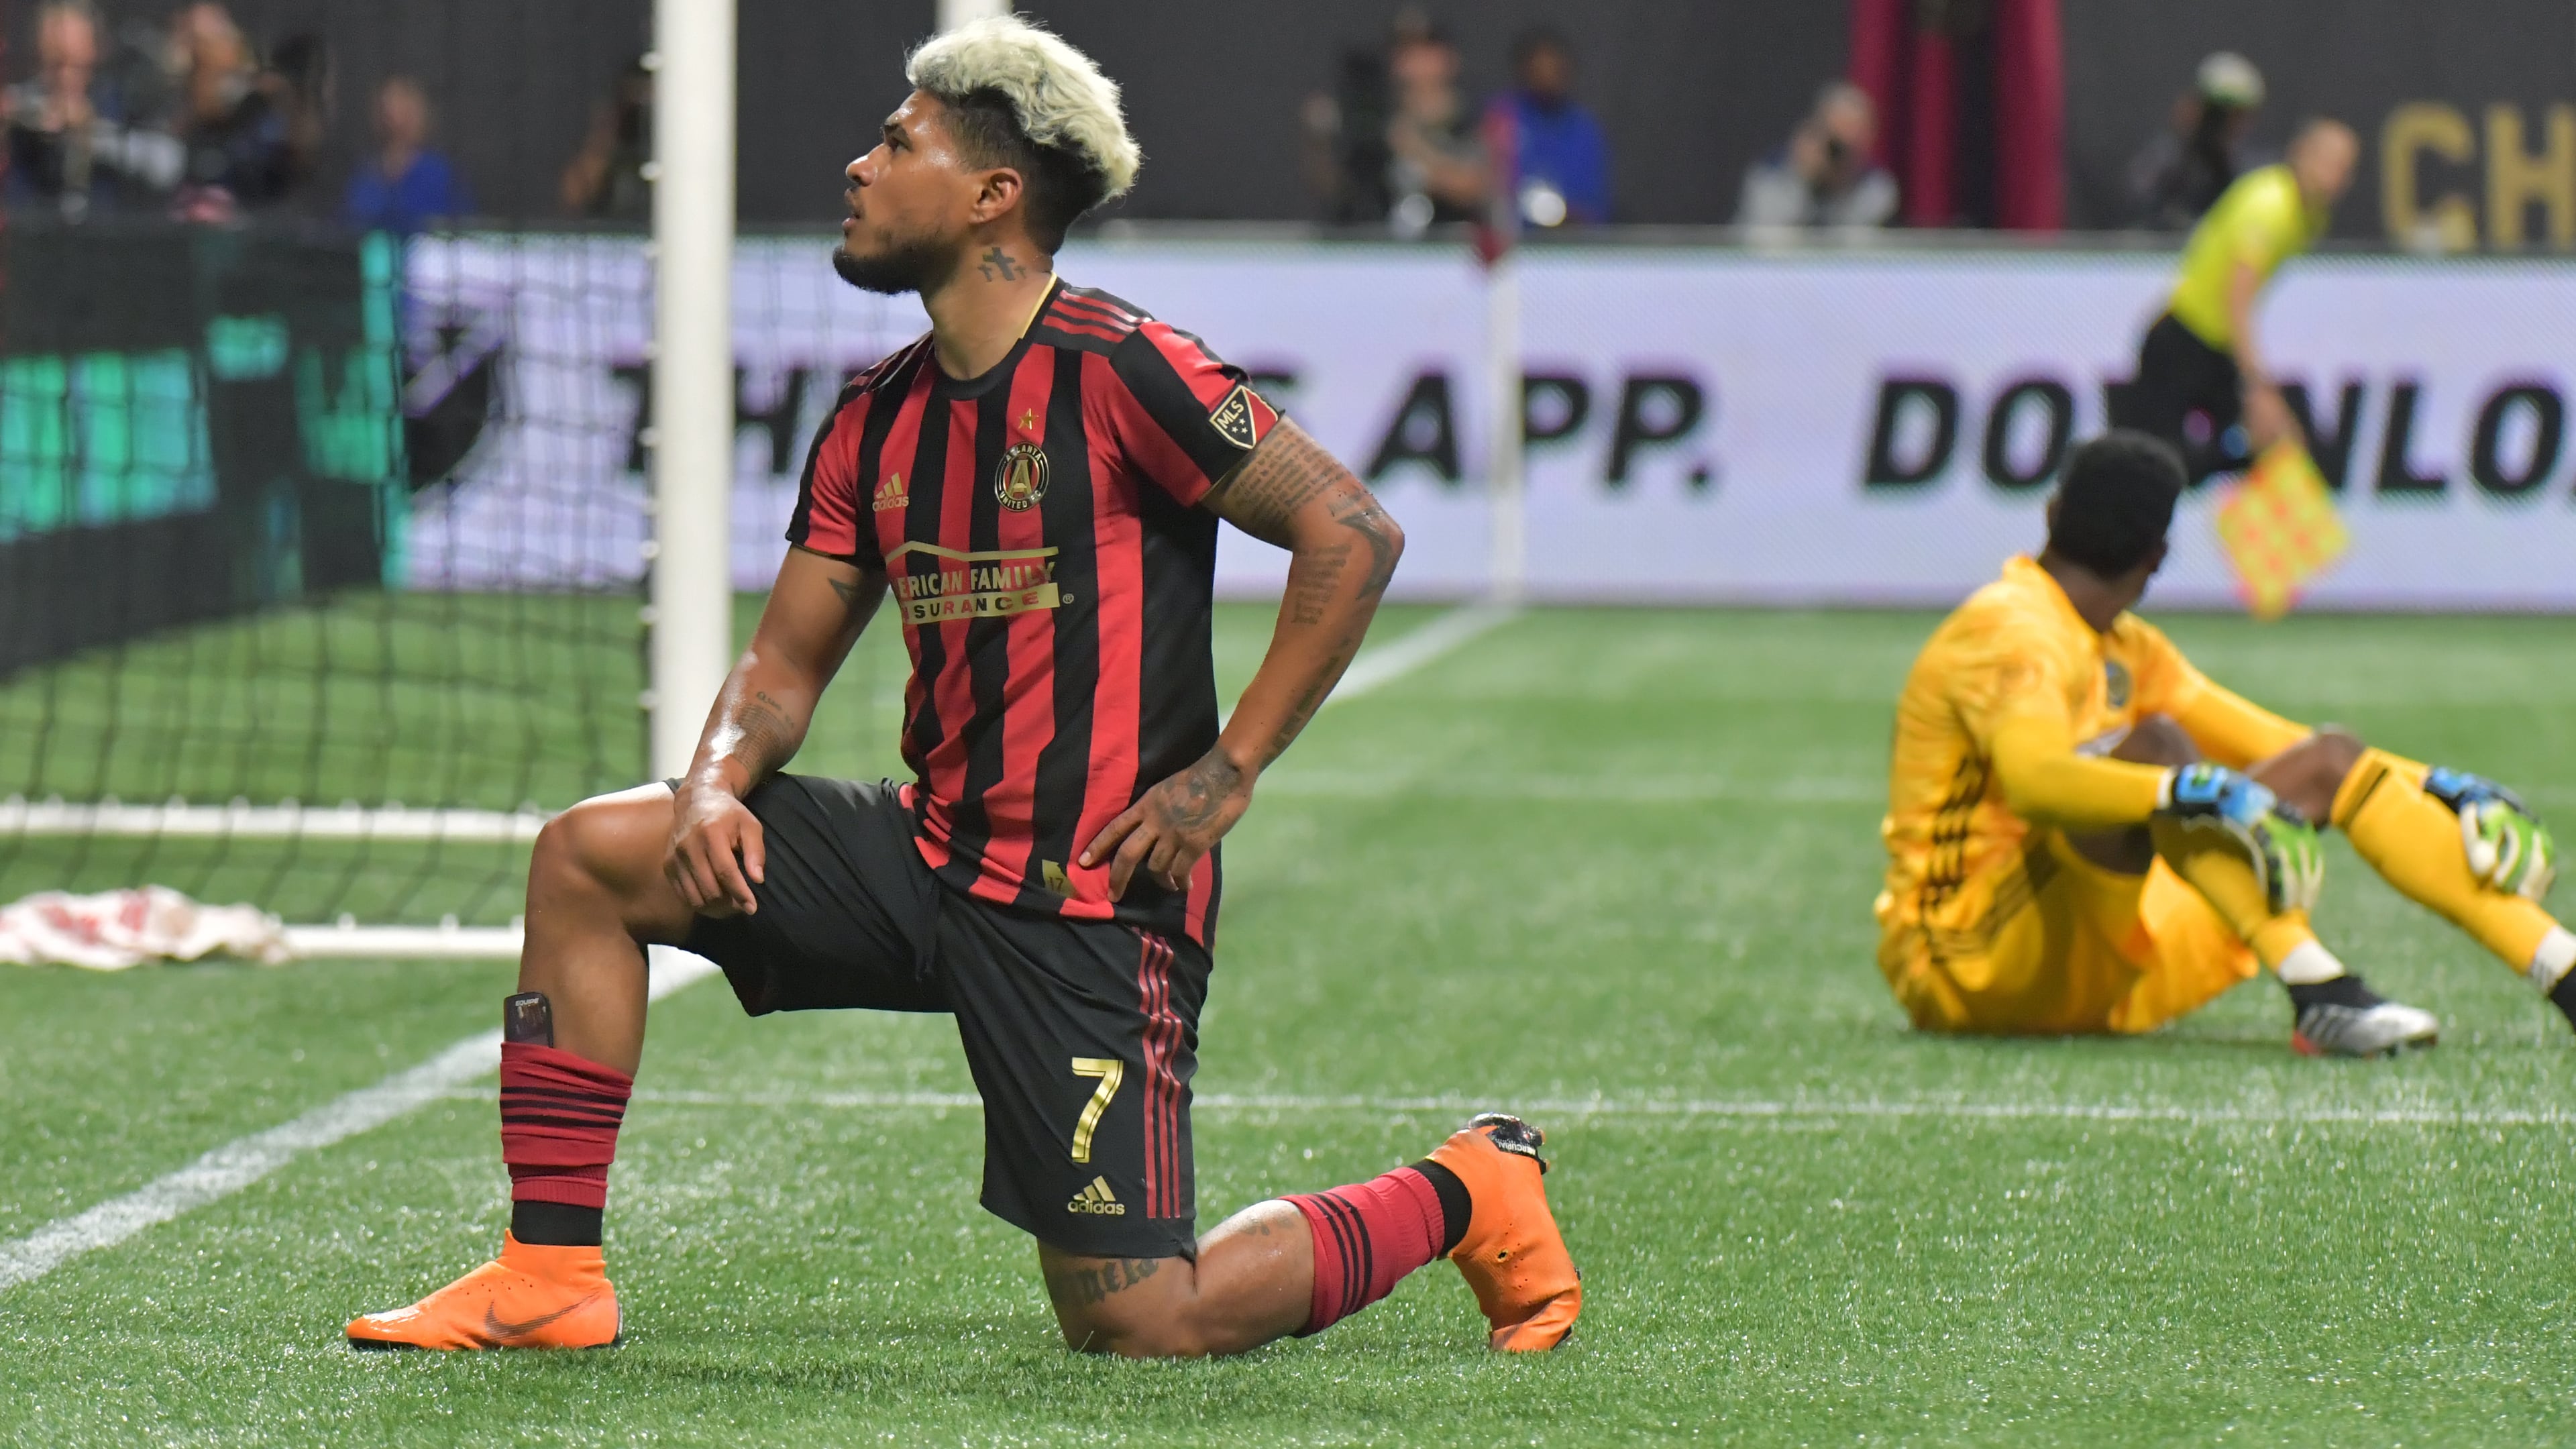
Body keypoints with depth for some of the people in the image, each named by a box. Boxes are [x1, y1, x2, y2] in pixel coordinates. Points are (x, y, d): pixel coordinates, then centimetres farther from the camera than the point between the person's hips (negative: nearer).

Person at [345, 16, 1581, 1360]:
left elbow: (1352, 533, -15)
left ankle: (1463, 1195, 13)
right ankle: (550, 1274, 4)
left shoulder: (1118, 370, -14)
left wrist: (1230, 769, -15)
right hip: (932, 850, 7)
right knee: (590, 855, -1)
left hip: (1093, 899, -7)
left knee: (1137, 1324, -11)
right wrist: (718, 783, -7)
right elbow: (786, 657, 15)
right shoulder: (874, 421, 9)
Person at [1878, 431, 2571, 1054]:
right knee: (2156, 744, -32)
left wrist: (2435, 786, 9)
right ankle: (2320, 997, -47)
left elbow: (2273, 743, 21)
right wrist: (2198, 792, -46)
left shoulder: (2123, 648, 17)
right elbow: (2032, 782, -34)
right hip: (1967, 961, -9)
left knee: (2329, 764, 4)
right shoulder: (2011, 632, -14)